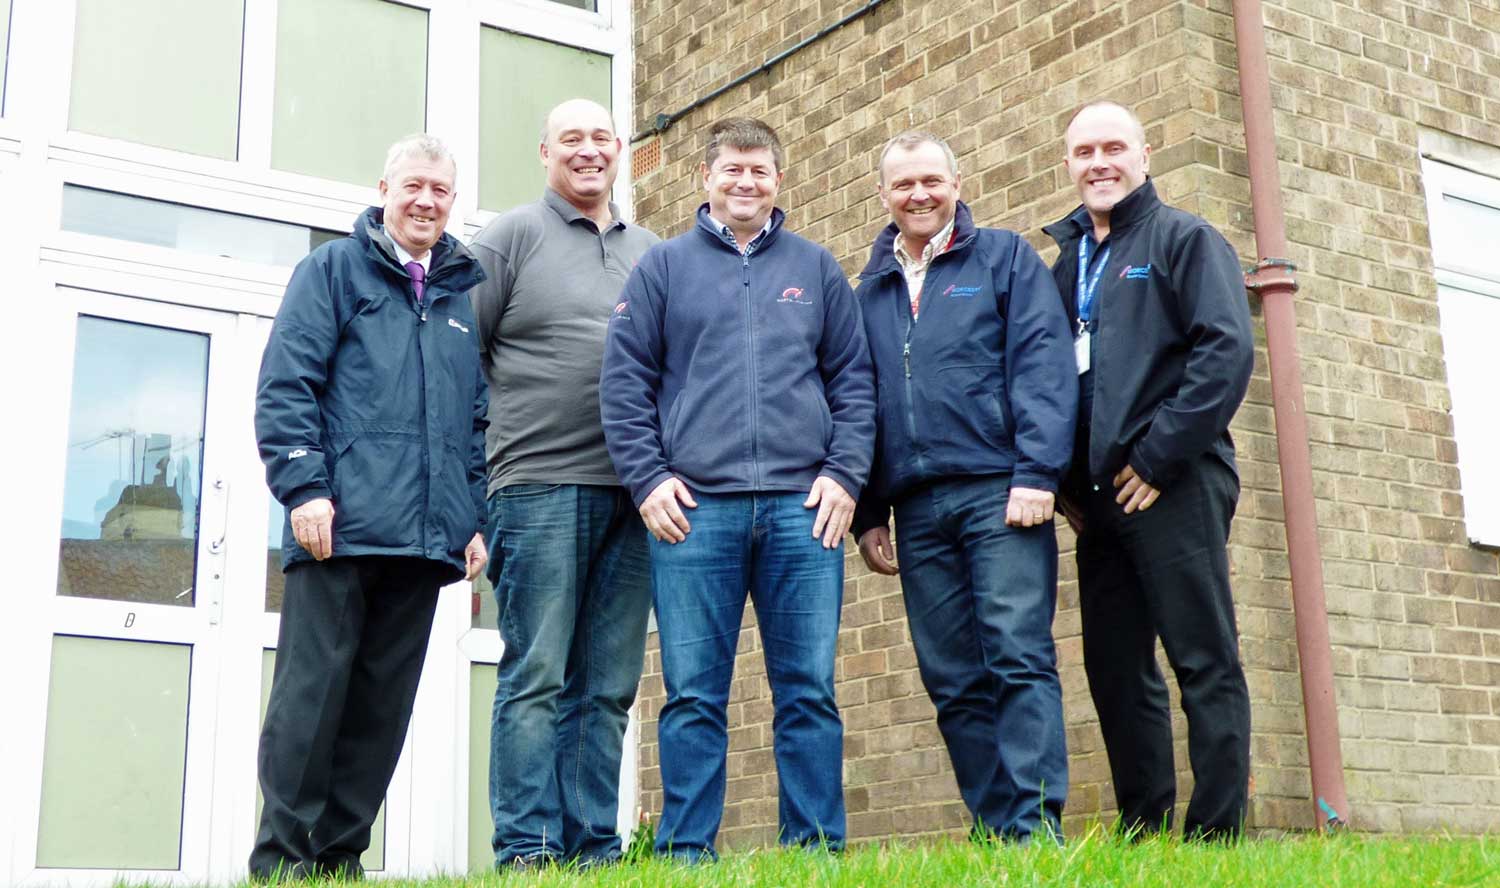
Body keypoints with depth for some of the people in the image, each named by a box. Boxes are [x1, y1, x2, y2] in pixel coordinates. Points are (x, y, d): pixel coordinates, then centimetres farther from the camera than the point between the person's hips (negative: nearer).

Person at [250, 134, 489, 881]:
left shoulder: (464, 295, 20)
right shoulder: (332, 271, 9)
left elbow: (480, 419, 20)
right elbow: (284, 385, -2)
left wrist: (477, 520, 10)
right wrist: (303, 488, -13)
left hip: (427, 538, 4)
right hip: (340, 525, -4)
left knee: (384, 704, 5)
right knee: (312, 692, -4)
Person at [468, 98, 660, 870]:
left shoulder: (652, 253, 18)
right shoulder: (511, 238, 4)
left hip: (634, 491, 5)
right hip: (543, 486, -4)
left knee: (609, 685, 6)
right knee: (536, 677, -4)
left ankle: (595, 847, 11)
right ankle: (527, 849, 0)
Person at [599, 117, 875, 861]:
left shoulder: (816, 268, 16)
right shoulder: (664, 265, 11)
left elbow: (853, 380, 13)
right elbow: (623, 380, 6)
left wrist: (845, 473, 0)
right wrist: (648, 478, -5)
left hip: (803, 508, 1)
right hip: (693, 508, -1)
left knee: (810, 691, 2)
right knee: (693, 695, 0)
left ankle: (816, 850, 9)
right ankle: (685, 854, 7)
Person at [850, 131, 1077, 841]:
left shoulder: (1005, 257, 8)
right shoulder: (869, 291, 20)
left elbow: (1044, 364, -3)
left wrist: (1036, 474, -14)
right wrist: (867, 513, 13)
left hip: (996, 491, -4)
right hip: (917, 509, 5)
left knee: (1019, 658, -11)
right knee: (953, 680, 4)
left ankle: (1035, 827, -11)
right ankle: (994, 831, 9)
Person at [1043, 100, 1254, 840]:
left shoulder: (1185, 239, 2)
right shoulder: (1064, 264, 19)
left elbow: (1228, 349, -11)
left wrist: (1159, 457, -15)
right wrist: (1064, 478, 7)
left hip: (1172, 485, -6)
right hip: (1096, 496, 7)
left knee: (1205, 664, -4)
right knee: (1115, 671, 8)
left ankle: (1217, 835, -1)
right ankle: (1143, 832, 16)